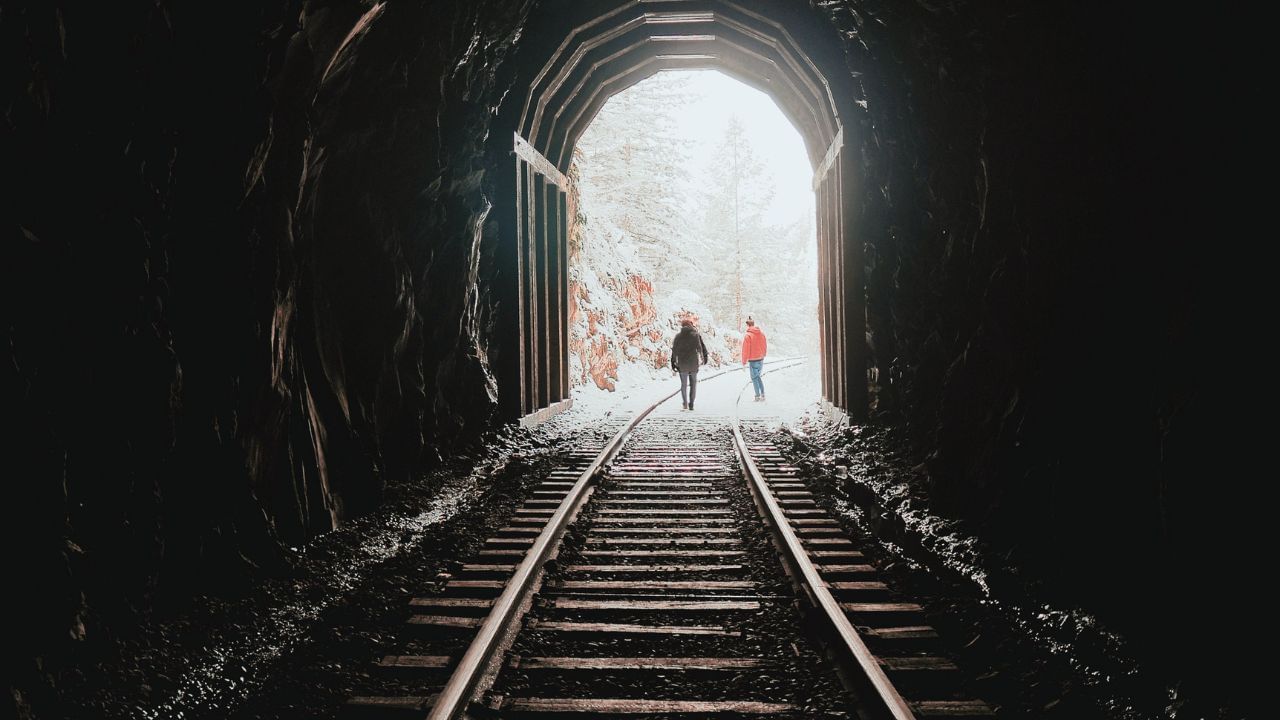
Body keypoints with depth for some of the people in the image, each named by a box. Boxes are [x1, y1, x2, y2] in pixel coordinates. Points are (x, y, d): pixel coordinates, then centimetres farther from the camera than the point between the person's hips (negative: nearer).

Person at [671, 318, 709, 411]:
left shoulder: (678, 336, 1)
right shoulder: (696, 335, -2)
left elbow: (674, 350, 2)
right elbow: (702, 347, -2)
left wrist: (673, 362, 8)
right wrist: (704, 357, 10)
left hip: (682, 363, 0)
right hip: (694, 363, 0)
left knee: (683, 384, 6)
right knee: (693, 383, 9)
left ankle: (684, 403, -6)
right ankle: (691, 404, 7)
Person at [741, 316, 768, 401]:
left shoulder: (748, 335, -16)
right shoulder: (761, 333, 3)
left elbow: (746, 350, -14)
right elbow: (765, 346, 12)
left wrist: (744, 361, -4)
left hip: (753, 360, -6)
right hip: (761, 359, 6)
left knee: (754, 378, 5)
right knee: (758, 376, 19)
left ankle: (758, 396, 7)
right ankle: (762, 395, 15)